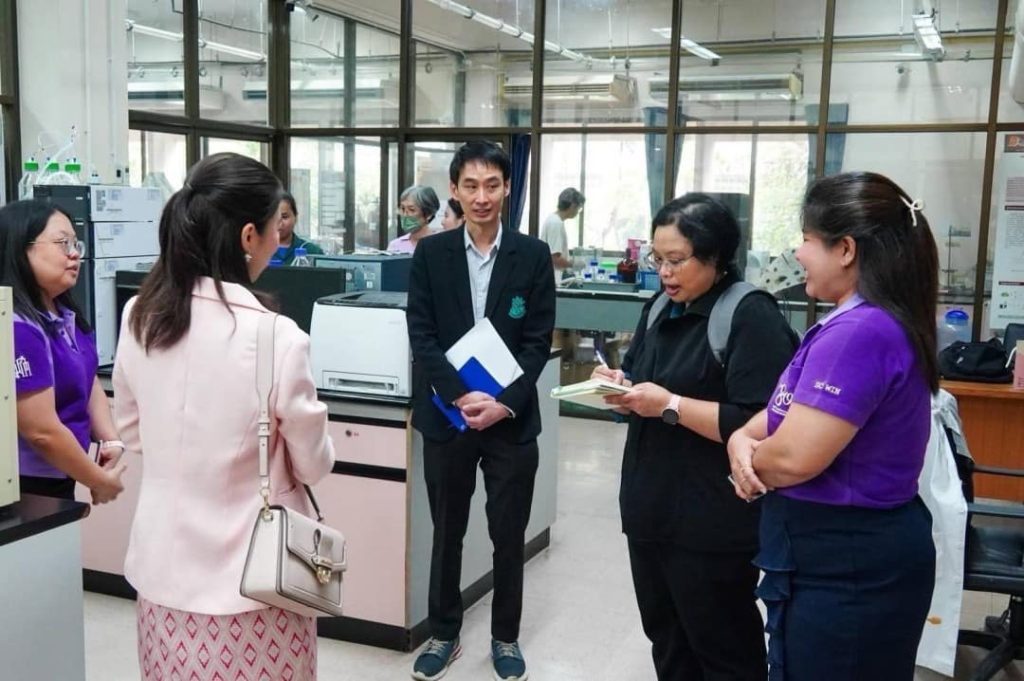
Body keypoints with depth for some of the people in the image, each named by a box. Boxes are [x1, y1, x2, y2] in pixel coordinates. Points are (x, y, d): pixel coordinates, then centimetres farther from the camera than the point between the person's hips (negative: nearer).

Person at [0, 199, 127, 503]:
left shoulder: (66, 316, 4)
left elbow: (90, 384, 10)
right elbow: (42, 432, -24)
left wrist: (111, 441, -8)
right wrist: (100, 481, -12)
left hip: (57, 480, 8)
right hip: (26, 488, -8)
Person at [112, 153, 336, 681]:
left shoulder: (139, 318, -5)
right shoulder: (276, 338, -22)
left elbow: (132, 434, 10)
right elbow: (314, 465, -8)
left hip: (162, 572, 5)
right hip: (248, 582, -4)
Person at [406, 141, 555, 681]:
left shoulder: (533, 256, 0)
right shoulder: (430, 254, 1)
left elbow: (538, 342, -3)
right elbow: (421, 336, -4)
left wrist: (504, 403, -15)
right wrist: (460, 397, -17)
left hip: (511, 418, 0)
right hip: (446, 415, 1)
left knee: (509, 536, 10)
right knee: (447, 533, 13)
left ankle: (505, 638, 28)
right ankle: (443, 634, 30)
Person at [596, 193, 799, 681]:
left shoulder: (751, 316, -15)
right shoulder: (661, 310, 11)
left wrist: (670, 406, -23)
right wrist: (621, 386, -1)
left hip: (712, 524, -8)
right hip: (651, 509, 8)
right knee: (666, 641, 20)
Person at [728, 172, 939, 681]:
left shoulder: (859, 333, -25)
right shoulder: (874, 323, 11)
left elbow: (793, 457, -28)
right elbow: (804, 410, 15)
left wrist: (748, 458, -6)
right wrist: (744, 438, -5)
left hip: (845, 565, -10)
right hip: (862, 552, 10)